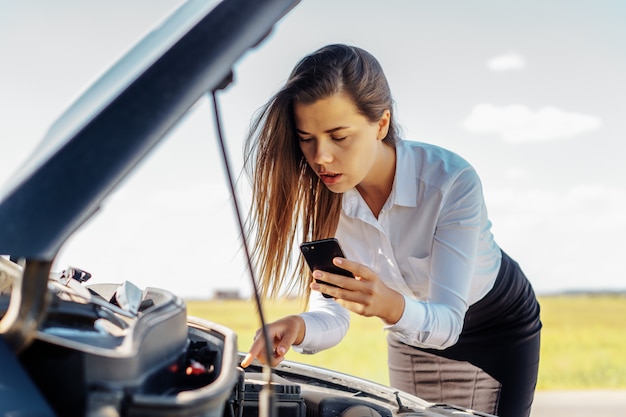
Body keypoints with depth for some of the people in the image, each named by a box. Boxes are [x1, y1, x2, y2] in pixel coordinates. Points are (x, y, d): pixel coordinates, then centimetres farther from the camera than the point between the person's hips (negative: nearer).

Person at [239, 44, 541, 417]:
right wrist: (299, 328, -45)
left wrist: (393, 307, -59)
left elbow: (447, 322, -38)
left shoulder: (452, 182, -37)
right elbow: (333, 314, -22)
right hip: (412, 340, 4)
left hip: (501, 333, -3)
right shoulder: (325, 197, -23)